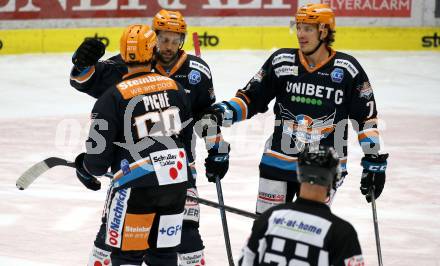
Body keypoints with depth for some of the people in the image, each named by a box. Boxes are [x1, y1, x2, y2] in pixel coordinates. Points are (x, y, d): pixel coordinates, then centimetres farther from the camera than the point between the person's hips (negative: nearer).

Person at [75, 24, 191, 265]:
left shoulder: (113, 97, -10)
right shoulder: (175, 87, 5)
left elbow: (99, 154, -9)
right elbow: (188, 134, 16)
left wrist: (86, 168, 13)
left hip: (136, 186, -5)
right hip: (176, 182, 5)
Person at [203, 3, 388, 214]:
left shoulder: (347, 69, -5)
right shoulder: (281, 62, -1)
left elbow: (367, 118, -1)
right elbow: (251, 98, 5)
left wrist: (375, 162, -3)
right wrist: (223, 113, -12)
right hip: (279, 162, 2)